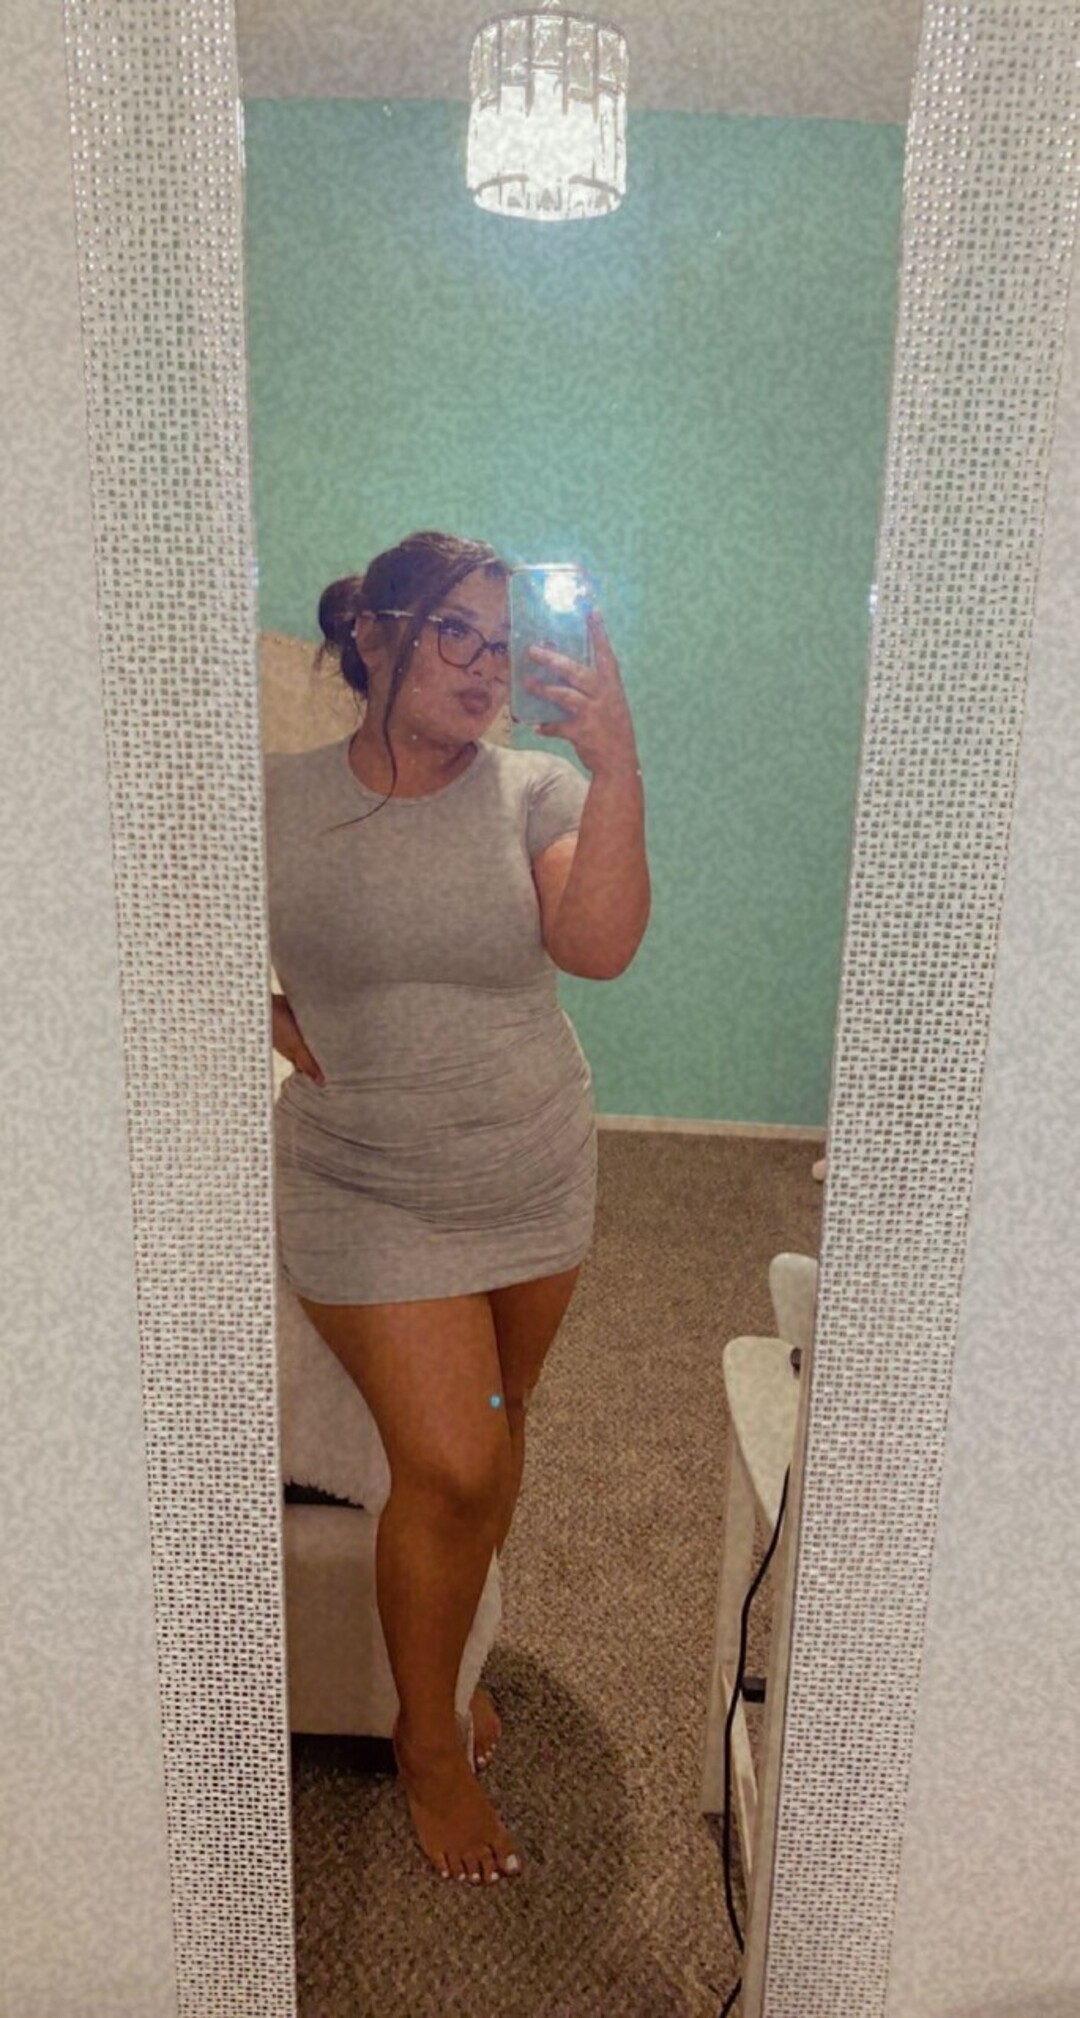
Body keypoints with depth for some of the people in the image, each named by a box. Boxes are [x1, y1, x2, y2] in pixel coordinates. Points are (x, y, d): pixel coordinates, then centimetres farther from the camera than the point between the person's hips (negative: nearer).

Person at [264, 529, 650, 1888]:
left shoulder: (535, 790, -8)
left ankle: (451, 1648, 46)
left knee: (494, 1432, 17)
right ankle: (428, 1741, 22)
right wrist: (267, 1017, -6)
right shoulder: (278, 802, -7)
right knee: (447, 1463, -7)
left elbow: (599, 946, -25)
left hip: (534, 1181, 3)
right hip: (367, 1195, -2)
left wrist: (616, 769, -34)